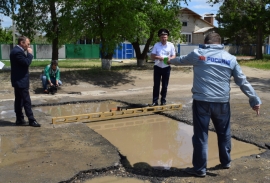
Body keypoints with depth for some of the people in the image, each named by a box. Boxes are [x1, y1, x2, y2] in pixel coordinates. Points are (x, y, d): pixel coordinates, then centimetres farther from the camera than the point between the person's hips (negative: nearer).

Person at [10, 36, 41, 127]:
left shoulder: (16, 50, 13)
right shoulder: (17, 52, -20)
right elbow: (26, 63, -21)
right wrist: (30, 54, -13)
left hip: (18, 81, 11)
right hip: (21, 81, -11)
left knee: (18, 100, 13)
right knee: (26, 101, -6)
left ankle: (19, 119, 19)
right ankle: (31, 120, 0)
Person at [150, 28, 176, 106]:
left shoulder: (171, 45, -2)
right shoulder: (156, 45, -3)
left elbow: (174, 56, 1)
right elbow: (152, 56, -2)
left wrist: (170, 58, -22)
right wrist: (158, 57, -22)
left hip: (166, 68, 0)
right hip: (157, 67, 0)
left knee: (165, 85, 8)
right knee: (156, 85, 2)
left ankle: (163, 100, 19)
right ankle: (155, 101, 8)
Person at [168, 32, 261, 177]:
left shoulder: (198, 54, 4)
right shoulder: (230, 58, 9)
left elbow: (181, 60, 23)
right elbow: (242, 82, 9)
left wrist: (170, 61, 44)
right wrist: (255, 100, 15)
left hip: (202, 101, -2)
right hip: (222, 102, 3)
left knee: (201, 135, 5)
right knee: (224, 133, 21)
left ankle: (200, 169, 13)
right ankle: (226, 161, 37)